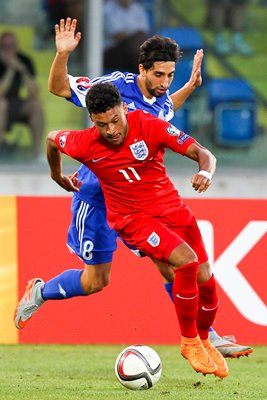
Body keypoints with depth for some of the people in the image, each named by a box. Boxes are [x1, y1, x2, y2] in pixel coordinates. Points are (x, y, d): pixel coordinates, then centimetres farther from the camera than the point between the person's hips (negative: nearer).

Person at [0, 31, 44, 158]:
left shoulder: (25, 61, -4)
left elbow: (34, 93, -11)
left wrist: (23, 70, -24)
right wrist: (11, 69, -27)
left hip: (15, 104, 4)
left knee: (36, 104, -23)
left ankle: (38, 152, -20)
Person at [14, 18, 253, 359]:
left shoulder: (161, 102, 1)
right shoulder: (115, 86, -17)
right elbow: (58, 88, -13)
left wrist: (190, 86, 16)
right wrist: (62, 55, -30)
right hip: (97, 197, -5)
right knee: (95, 281, 1)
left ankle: (206, 337, 4)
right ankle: (39, 292, 28)